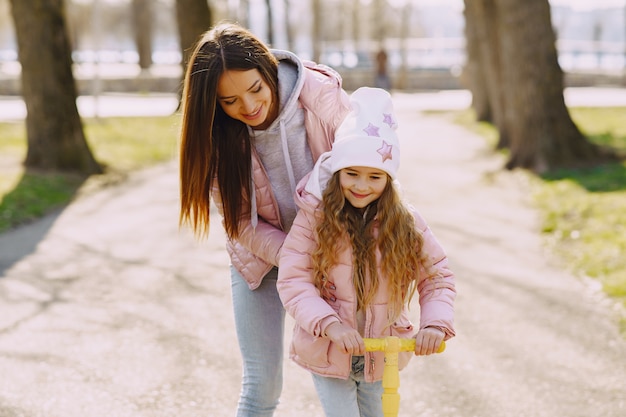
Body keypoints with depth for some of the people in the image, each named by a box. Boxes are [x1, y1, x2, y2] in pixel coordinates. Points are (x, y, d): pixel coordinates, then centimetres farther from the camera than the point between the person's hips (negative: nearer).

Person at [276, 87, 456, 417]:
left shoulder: (406, 223, -7)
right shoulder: (314, 219, -14)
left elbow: (437, 277, -3)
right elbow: (293, 280, -17)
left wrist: (435, 323, -20)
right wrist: (329, 324, -30)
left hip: (381, 355, 3)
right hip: (328, 353, -3)